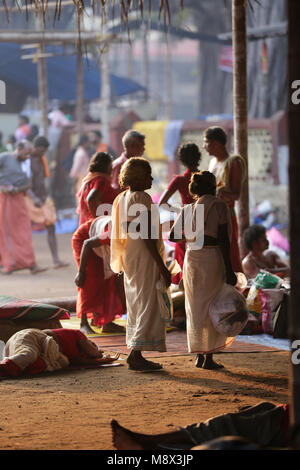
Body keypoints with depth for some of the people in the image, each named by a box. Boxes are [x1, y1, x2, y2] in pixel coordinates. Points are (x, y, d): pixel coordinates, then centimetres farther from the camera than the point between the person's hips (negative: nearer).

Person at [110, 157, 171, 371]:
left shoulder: (122, 198, 12)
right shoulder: (142, 198, -15)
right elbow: (146, 235, -19)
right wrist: (161, 266, -18)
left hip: (130, 258, 10)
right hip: (144, 258, -10)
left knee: (136, 305, 12)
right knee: (148, 305, -8)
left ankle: (135, 355, 14)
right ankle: (136, 354, -13)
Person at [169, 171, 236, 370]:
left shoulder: (187, 209, 8)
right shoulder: (219, 206, -5)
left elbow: (172, 236, 10)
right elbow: (224, 240, -10)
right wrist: (229, 270, -9)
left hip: (192, 258, 4)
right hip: (213, 258, -4)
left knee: (195, 307, 12)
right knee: (212, 307, 1)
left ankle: (199, 355, 15)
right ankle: (209, 357, 0)